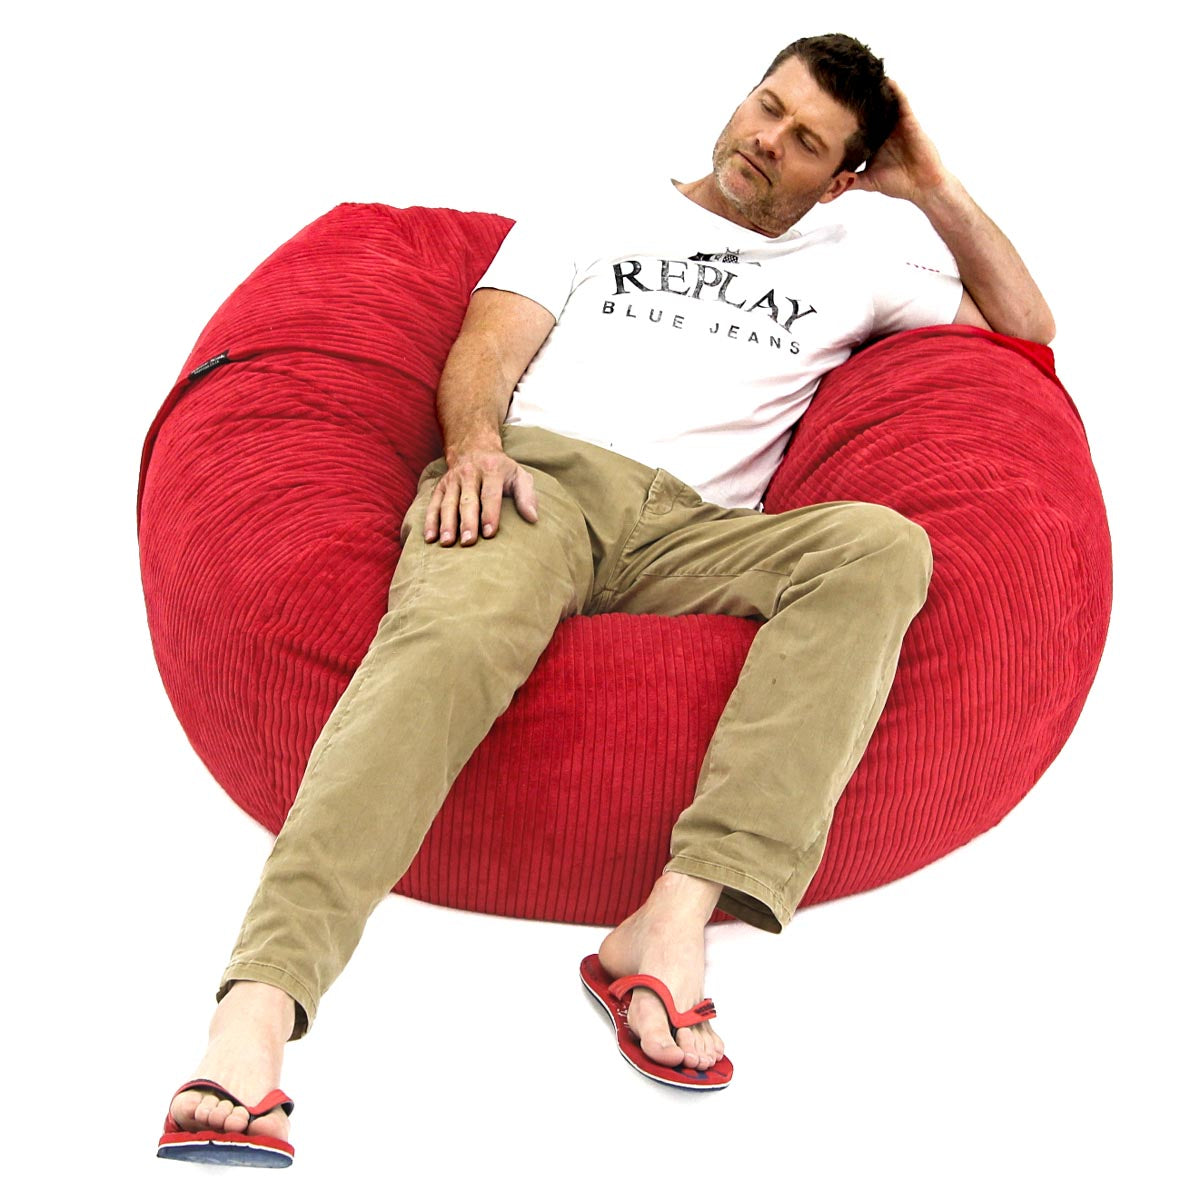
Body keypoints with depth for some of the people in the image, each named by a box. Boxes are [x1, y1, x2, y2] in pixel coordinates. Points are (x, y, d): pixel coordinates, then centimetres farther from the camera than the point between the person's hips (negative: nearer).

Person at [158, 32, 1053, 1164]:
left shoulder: (847, 271, 33)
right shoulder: (598, 209, 27)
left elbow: (1026, 325, 34)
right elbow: (485, 349, 13)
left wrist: (932, 186, 25)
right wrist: (476, 445, -10)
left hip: (689, 531, 2)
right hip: (532, 476, -2)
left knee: (884, 546, -31)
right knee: (458, 632, -39)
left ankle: (671, 929, -43)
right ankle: (252, 1024, -55)